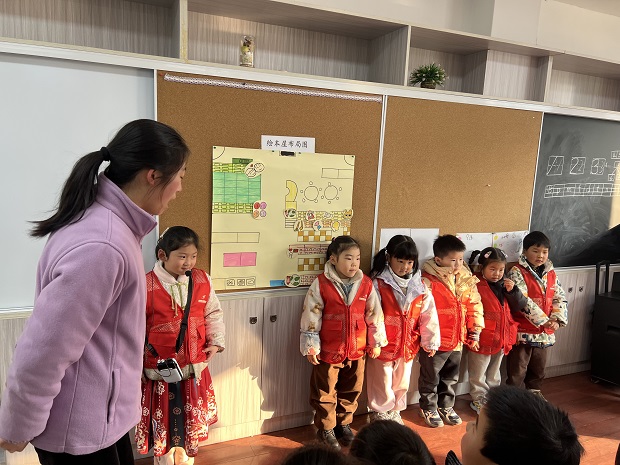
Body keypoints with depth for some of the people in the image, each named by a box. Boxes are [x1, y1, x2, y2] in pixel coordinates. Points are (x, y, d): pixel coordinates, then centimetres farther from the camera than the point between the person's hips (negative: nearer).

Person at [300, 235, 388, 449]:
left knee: (351, 391, 19)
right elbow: (311, 317, -10)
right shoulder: (321, 284, -15)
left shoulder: (366, 284, -4)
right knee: (325, 393, 12)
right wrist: (311, 347, -8)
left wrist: (375, 342, 7)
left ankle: (344, 424, 40)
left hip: (357, 349, 4)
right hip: (328, 350, -3)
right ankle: (326, 429, 32)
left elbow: (374, 314, 5)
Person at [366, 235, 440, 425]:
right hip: (384, 345, -4)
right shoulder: (378, 284, -14)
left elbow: (429, 315, 2)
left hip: (408, 345, 5)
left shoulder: (420, 286, 0)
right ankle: (381, 415, 31)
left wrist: (430, 342, 3)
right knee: (382, 384, 10)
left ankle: (395, 412, 41)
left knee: (402, 383, 20)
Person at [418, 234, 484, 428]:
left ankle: (446, 407, 44)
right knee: (430, 378, 14)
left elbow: (474, 306, 9)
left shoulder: (466, 279, 0)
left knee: (450, 378, 23)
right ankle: (429, 409, 34)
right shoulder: (427, 281, -21)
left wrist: (475, 333, 11)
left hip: (457, 341, 6)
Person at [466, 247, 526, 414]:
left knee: (494, 373, 26)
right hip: (482, 338, -6)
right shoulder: (475, 286, -21)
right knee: (478, 374, 13)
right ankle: (478, 400, 31)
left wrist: (513, 291, -13)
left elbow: (519, 306, 4)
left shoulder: (505, 285, 3)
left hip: (501, 338, 7)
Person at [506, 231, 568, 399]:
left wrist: (557, 320, -9)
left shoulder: (551, 274, 9)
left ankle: (534, 391, 40)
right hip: (522, 331, -6)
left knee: (539, 366, 21)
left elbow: (560, 298, 7)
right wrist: (543, 320, -22)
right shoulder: (517, 272, -12)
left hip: (544, 332, 6)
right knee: (518, 368, 2)